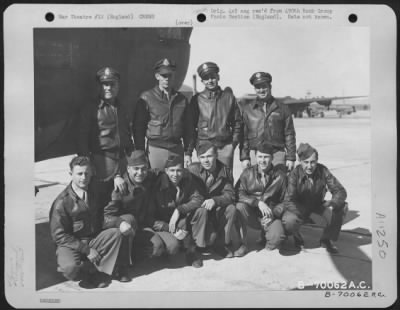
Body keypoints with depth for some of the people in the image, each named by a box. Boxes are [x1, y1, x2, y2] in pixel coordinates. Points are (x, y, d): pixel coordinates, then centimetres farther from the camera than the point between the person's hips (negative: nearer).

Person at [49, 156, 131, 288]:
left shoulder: (94, 190, 4)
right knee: (71, 268, -35)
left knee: (116, 233, -23)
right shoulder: (62, 202, -13)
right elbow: (59, 235, -13)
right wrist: (86, 250, -18)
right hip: (71, 244, -5)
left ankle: (96, 273, -18)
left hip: (94, 240, 5)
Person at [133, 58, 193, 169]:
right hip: (155, 148, -3)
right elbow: (138, 128, 0)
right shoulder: (146, 98, 1)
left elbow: (187, 128, 14)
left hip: (177, 149, 3)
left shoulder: (182, 99, 11)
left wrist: (188, 153, 8)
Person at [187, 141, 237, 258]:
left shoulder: (225, 171, -4)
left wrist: (214, 200, -31)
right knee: (210, 236, -27)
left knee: (231, 209, -28)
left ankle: (225, 244, -7)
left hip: (217, 210, 3)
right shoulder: (193, 170, -9)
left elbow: (230, 195, -12)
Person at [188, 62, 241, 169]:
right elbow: (191, 125, 5)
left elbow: (237, 121, 13)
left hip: (226, 146, 1)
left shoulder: (229, 97, 8)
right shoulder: (197, 99, 3)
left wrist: (234, 141, 3)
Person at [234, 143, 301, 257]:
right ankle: (243, 244, -13)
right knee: (239, 207, -33)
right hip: (252, 214, 1)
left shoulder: (280, 175, -2)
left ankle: (266, 236, 11)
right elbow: (239, 194, -14)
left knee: (277, 237, -30)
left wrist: (273, 213, -20)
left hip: (271, 214, 0)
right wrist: (258, 202, -27)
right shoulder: (248, 173, -2)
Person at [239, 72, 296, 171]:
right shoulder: (247, 109, 10)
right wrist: (244, 157, 1)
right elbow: (243, 136, 8)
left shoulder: (282, 108, 9)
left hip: (277, 154, 0)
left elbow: (289, 135, 7)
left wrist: (291, 158, 1)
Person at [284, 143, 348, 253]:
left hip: (317, 205, 3)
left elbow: (340, 191, -16)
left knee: (342, 206, -21)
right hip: (300, 207, -3)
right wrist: (310, 215, -37)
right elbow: (289, 201, -26)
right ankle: (296, 234, 5)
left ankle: (326, 239, -1)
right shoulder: (295, 174, -24)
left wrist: (332, 202, -39)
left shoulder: (323, 171, -18)